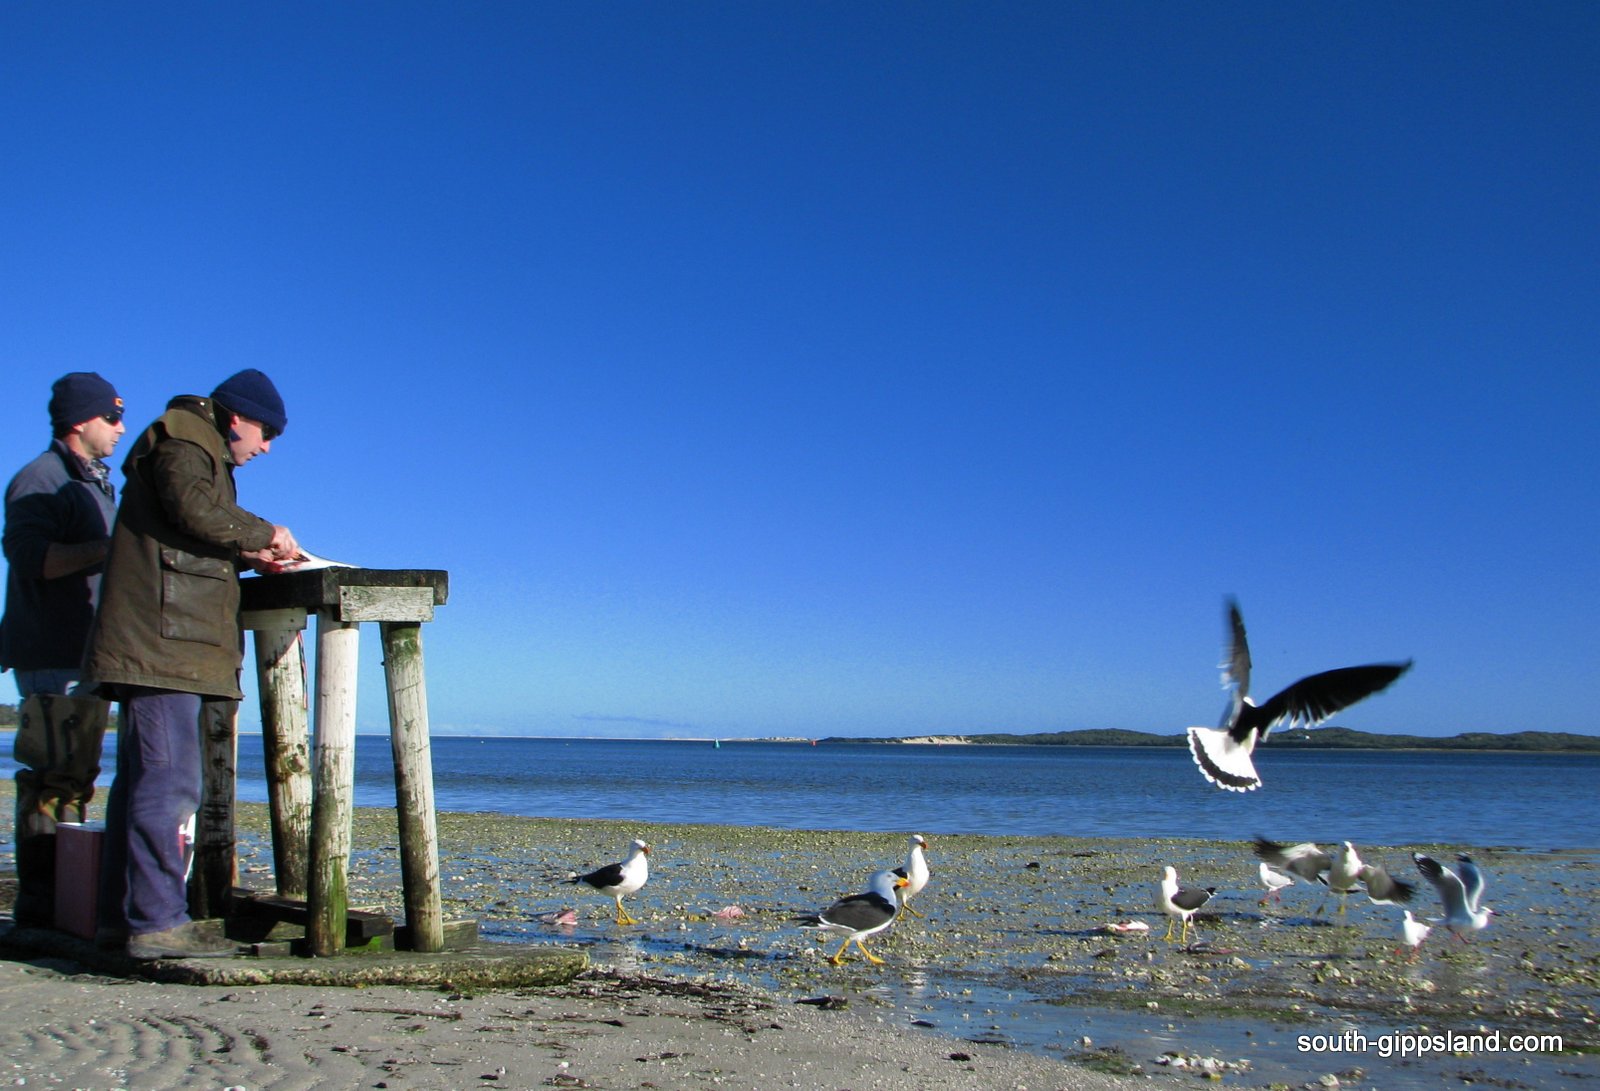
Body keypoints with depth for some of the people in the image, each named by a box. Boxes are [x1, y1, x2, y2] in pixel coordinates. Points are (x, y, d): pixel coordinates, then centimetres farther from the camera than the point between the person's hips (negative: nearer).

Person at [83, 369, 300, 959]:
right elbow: (195, 510, -21)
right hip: (161, 640, -11)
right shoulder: (182, 440, -2)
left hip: (157, 647, 11)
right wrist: (263, 533, -8)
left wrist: (249, 555, 13)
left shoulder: (200, 449, 29)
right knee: (168, 782, -14)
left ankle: (121, 913, 16)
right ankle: (158, 921, -16)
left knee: (142, 779, 11)